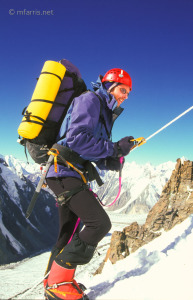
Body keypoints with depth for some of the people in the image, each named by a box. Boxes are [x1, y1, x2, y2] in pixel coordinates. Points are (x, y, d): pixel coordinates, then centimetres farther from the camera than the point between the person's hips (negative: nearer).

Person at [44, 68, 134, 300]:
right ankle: (58, 281, -7)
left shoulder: (103, 111, 23)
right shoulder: (90, 100, -6)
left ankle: (53, 281, 29)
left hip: (72, 175, 11)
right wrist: (114, 149, -16)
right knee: (100, 223, -17)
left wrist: (108, 162, 2)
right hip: (66, 172, -11)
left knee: (69, 233, 15)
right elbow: (76, 139, -21)